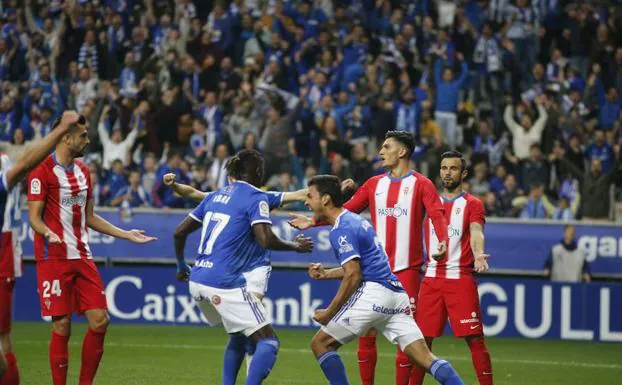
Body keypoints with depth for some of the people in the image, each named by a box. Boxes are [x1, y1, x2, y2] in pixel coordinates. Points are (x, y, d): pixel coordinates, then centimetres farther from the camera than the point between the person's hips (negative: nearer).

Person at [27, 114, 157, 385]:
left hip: (82, 258, 7)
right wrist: (48, 233, -32)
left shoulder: (83, 171, 16)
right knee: (62, 326, -7)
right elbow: (34, 217, -11)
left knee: (100, 321, 0)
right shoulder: (42, 172, -8)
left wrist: (126, 235, 21)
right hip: (54, 258, -7)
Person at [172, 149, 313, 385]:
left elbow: (180, 232, 19)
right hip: (225, 285, -8)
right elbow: (266, 240, -17)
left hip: (197, 282, 8)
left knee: (239, 336, 27)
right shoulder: (256, 198, -4)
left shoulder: (215, 196, 17)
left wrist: (181, 266, 33)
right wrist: (296, 246, 0)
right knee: (268, 342, -5)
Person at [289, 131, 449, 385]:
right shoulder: (375, 184, 13)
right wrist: (313, 222, 5)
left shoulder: (421, 185, -2)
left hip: (406, 269, -5)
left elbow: (437, 215, -14)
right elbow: (346, 211, 14)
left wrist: (443, 240, -33)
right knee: (366, 331, 3)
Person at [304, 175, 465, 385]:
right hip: (396, 294, 9)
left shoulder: (341, 230, -7)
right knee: (425, 358, 0)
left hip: (372, 292, -9)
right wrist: (326, 274, 25)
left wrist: (329, 313, -10)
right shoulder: (356, 220, 22)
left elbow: (353, 276, -16)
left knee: (320, 343, 3)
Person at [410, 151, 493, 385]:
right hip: (431, 277, 4)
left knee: (474, 338, -9)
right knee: (423, 338, 6)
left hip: (461, 278, -4)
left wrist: (478, 256, -37)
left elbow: (476, 232, -15)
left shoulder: (472, 205, 1)